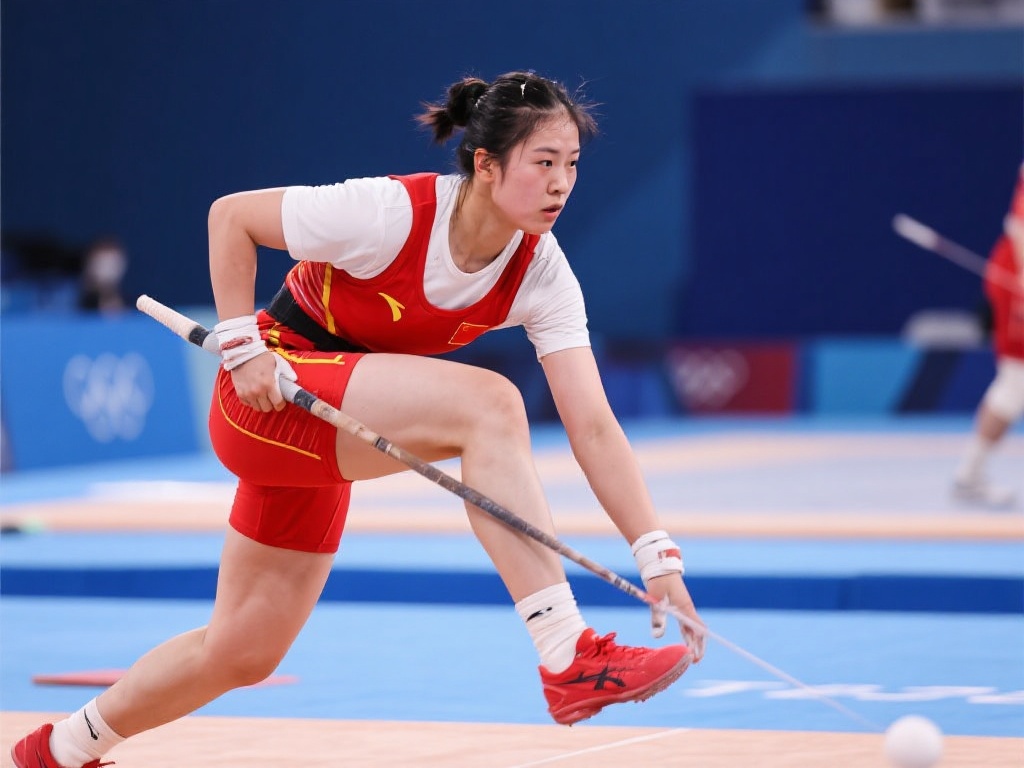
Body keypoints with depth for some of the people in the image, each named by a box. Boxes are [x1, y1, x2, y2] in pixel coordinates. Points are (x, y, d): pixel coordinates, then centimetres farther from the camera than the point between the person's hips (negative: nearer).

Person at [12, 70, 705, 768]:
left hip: (327, 438, 7)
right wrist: (243, 345, -19)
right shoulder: (390, 212, -25)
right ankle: (568, 659, -35)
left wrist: (658, 556, -24)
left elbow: (592, 427, -15)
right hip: (270, 392, -7)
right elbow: (231, 216, -13)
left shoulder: (541, 273, -10)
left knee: (242, 653, 15)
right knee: (487, 403, -30)